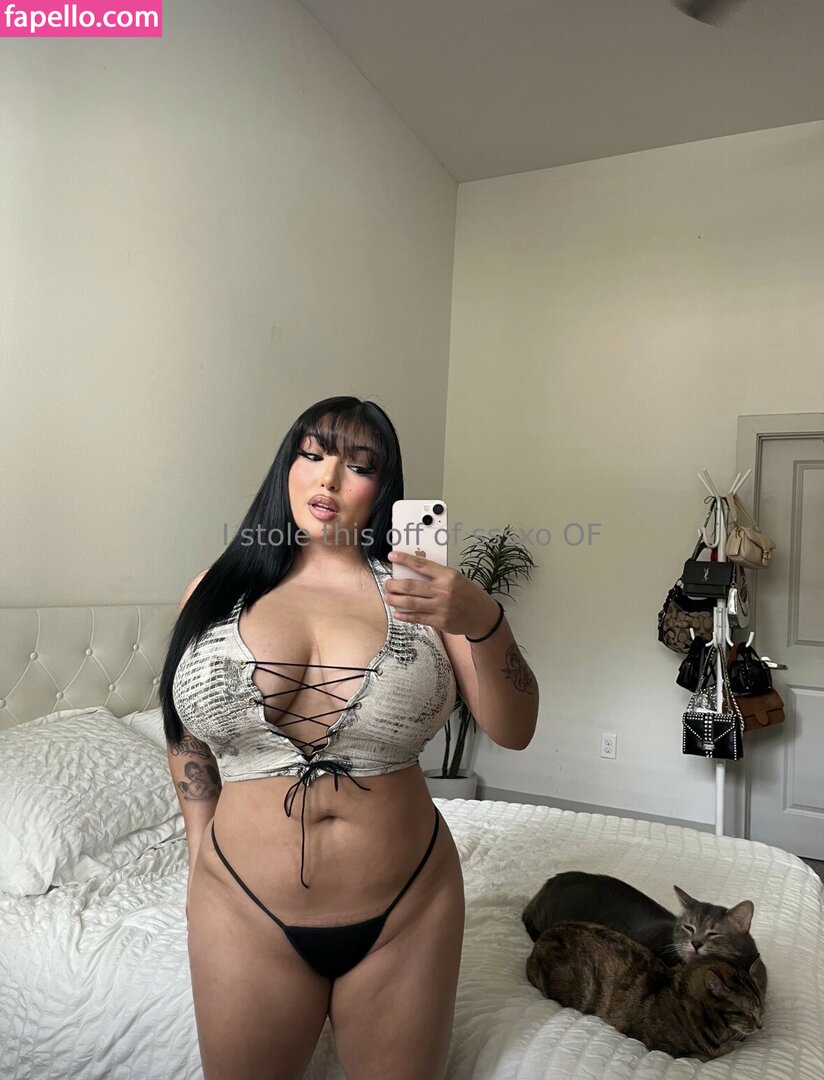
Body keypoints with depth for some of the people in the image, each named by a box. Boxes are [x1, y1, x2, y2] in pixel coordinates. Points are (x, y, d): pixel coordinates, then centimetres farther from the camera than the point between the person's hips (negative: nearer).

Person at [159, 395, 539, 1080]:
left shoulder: (417, 590, -5)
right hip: (245, 910, 1)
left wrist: (485, 623, -25)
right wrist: (199, 855, 11)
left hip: (406, 910, 0)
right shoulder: (218, 590, -2)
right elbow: (187, 735, 10)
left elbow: (514, 731, -8)